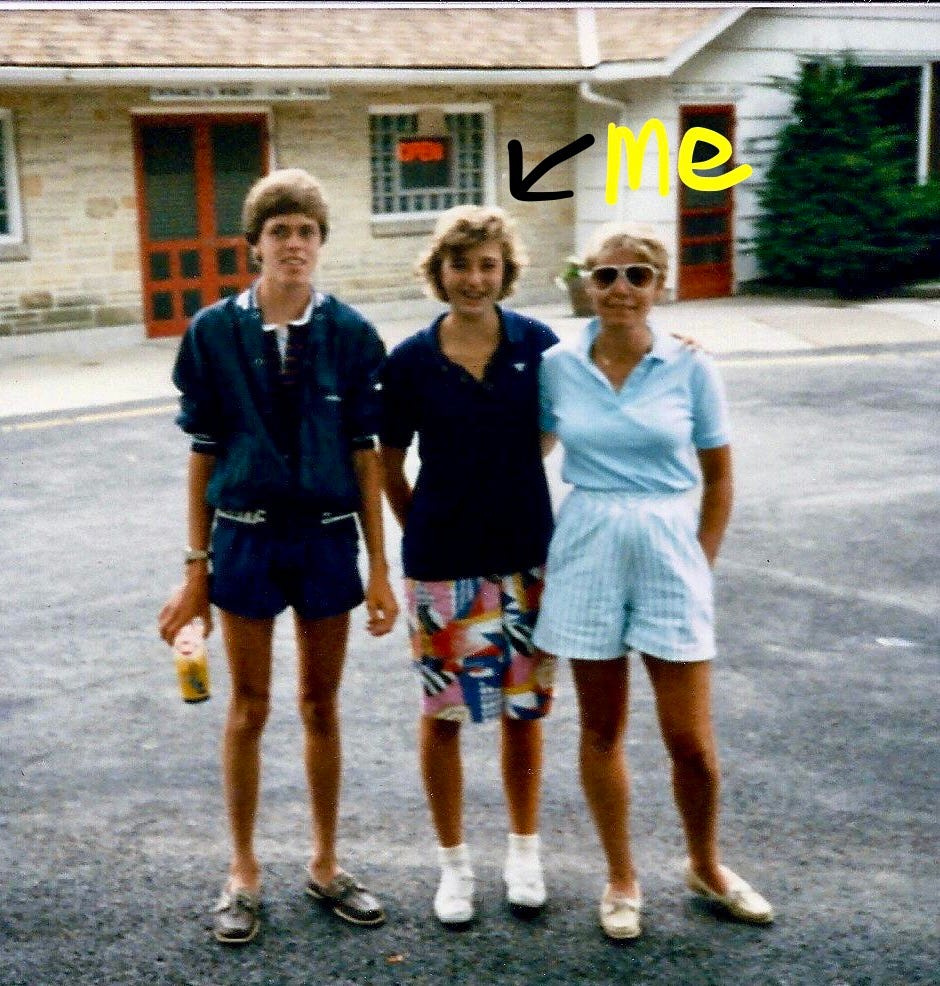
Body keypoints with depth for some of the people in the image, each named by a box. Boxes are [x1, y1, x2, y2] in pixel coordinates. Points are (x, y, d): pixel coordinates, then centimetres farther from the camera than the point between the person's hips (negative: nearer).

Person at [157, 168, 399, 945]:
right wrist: (197, 567, 0)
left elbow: (366, 453, 0)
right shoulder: (214, 333, -5)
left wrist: (379, 567, -1)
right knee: (249, 707, 10)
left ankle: (326, 865, 28)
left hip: (327, 537, 1)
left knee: (322, 705, 12)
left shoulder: (349, 333, -4)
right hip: (246, 537, -1)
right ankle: (244, 873, 24)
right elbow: (204, 453, 0)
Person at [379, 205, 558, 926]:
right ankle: (454, 863, 24)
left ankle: (525, 851, 30)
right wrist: (424, 532, 5)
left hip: (527, 555, 1)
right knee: (443, 713, 7)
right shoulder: (411, 361, -7)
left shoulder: (536, 343, -5)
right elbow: (390, 467, 3)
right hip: (441, 562, -1)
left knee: (524, 708, 11)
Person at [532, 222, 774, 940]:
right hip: (587, 551, 1)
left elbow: (718, 479, 4)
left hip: (669, 548, -1)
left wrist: (700, 562, 1)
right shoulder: (557, 367, -1)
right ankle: (621, 881, 28)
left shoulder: (691, 367, -4)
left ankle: (706, 868, 30)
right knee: (602, 729, 10)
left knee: (691, 741, 2)